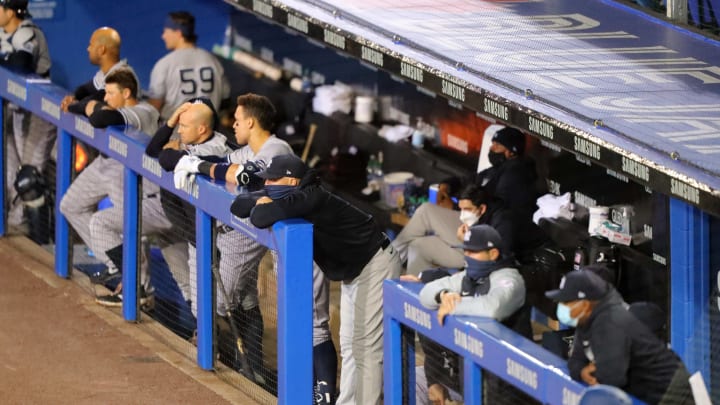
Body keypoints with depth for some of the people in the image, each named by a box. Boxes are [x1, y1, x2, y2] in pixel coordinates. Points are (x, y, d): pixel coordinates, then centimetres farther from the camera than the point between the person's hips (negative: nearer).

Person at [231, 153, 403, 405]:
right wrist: (263, 204, -16)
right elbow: (238, 206, 4)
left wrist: (261, 208, -14)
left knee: (366, 347, -10)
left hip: (375, 266, -10)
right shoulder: (296, 200, 0)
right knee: (349, 345, 15)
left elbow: (260, 219, -38)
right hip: (352, 273, 10)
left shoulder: (311, 199, -28)